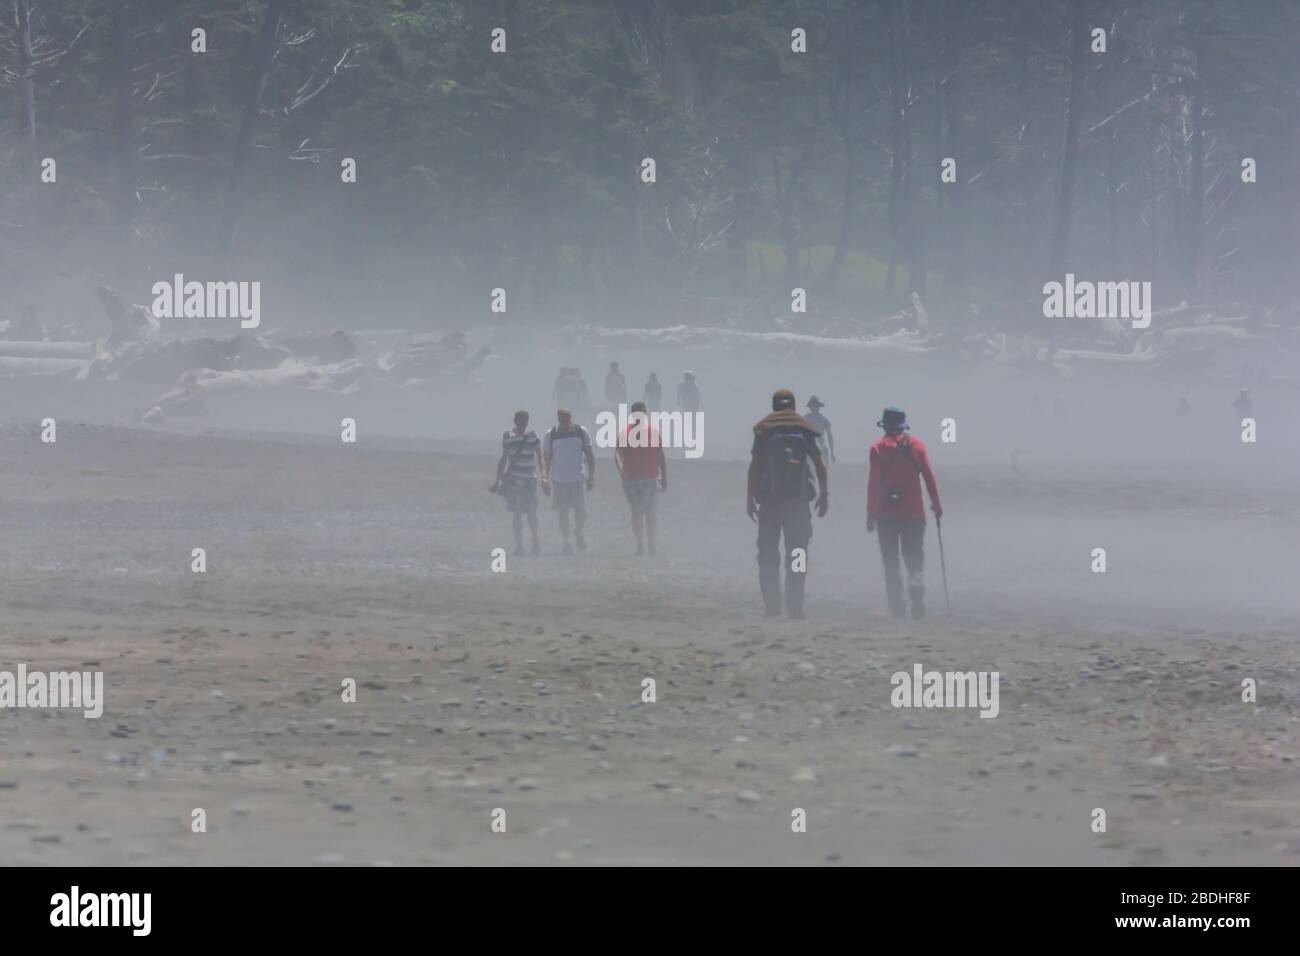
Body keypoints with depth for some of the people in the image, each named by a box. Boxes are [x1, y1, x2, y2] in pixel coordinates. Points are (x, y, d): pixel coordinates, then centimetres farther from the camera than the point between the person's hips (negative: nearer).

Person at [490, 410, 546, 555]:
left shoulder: (533, 437, 2)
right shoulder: (508, 438, 7)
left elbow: (540, 458, -2)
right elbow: (503, 460, 14)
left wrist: (544, 477, -15)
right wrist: (497, 481, 14)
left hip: (530, 479, -1)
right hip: (513, 478, 1)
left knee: (531, 513, 0)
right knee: (517, 514, -3)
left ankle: (535, 540, 25)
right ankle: (519, 545, 2)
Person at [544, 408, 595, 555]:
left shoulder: (581, 432, 1)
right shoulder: (551, 435, -1)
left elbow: (590, 456, 6)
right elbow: (546, 458, 5)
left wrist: (591, 476, 0)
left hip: (578, 478, 0)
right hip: (559, 480, 0)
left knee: (581, 510, -3)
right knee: (563, 514, 1)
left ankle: (578, 533, 26)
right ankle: (566, 543, 12)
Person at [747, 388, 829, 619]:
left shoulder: (764, 429, 1)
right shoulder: (805, 429, 6)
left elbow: (754, 467, -2)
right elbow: (819, 464, 3)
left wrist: (750, 499, 1)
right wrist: (824, 495, 9)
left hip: (769, 499, -1)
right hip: (799, 501, 1)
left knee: (768, 555, 6)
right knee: (797, 554, 6)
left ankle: (772, 607, -1)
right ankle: (795, 608, 0)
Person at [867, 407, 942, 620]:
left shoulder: (878, 448, -4)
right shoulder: (917, 445, 1)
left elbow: (873, 483, -6)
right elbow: (929, 476, -1)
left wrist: (871, 514, -2)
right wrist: (936, 504, 8)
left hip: (886, 514, -1)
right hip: (913, 512, 1)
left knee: (891, 562, 6)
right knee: (914, 557, 8)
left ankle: (897, 606, 0)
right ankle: (916, 583, -22)